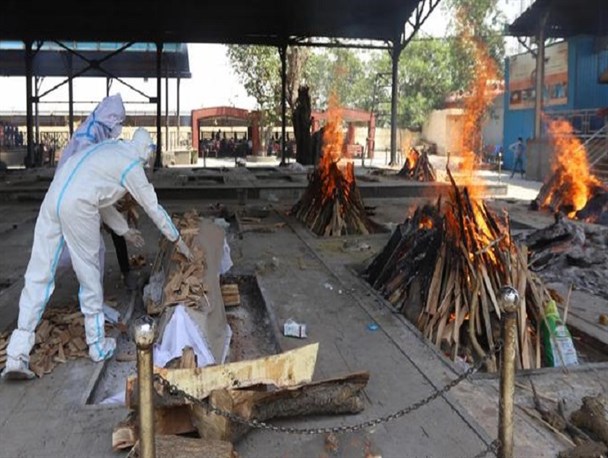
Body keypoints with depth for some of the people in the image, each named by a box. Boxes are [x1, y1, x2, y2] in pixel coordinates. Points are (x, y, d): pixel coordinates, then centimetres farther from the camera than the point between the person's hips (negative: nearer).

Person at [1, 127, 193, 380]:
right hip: (77, 207, -7)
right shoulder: (132, 166, 4)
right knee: (89, 274, 9)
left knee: (38, 275, 4)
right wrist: (178, 240, 22)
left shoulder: (109, 150, 26)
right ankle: (97, 345, 22)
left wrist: (124, 230, 40)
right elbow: (153, 208, 10)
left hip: (52, 198, 7)